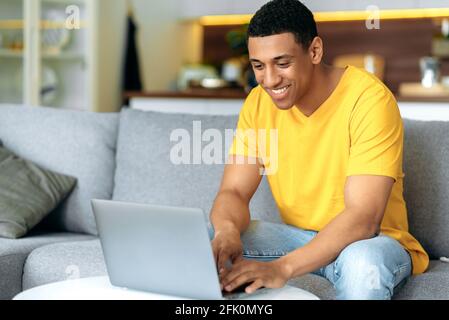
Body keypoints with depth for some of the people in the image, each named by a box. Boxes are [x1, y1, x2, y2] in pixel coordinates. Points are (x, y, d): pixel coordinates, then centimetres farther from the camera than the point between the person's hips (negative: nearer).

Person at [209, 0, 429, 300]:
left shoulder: (369, 99, -22)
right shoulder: (258, 103, -4)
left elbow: (363, 218, -28)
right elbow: (233, 193, -6)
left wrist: (283, 267, -42)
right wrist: (227, 231, -31)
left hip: (372, 240, -4)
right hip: (297, 235, 5)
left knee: (363, 262, -39)